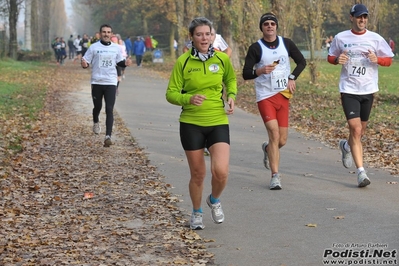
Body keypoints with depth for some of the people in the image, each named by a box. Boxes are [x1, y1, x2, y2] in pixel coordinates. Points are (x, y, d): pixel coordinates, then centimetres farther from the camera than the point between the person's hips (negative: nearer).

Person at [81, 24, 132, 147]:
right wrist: (84, 64, -22)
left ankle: (108, 136, -16)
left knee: (109, 110, -10)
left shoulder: (116, 48, 5)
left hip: (111, 83, 0)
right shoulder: (93, 47, -1)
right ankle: (96, 122, 50)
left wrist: (125, 63, -4)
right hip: (97, 82, 0)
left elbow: (119, 62, 17)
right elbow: (86, 62, 1)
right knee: (97, 106, 16)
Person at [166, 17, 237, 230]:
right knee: (198, 174, 7)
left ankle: (214, 200, 20)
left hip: (218, 122, 1)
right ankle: (197, 213, 33)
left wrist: (231, 97, 1)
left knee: (221, 172, -14)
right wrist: (188, 99, -22)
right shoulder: (183, 61, -5)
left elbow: (231, 79, 20)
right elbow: (171, 93, -3)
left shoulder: (222, 58, 0)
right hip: (191, 123, -1)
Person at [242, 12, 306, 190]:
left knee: (282, 140, 5)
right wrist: (260, 71, -24)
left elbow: (301, 62, 17)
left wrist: (292, 77, 2)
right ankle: (275, 176, -12)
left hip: (283, 95, 4)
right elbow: (245, 74, -5)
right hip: (265, 96, -3)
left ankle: (268, 149, 42)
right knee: (274, 133, -18)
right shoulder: (255, 48, -4)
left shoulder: (286, 43, 5)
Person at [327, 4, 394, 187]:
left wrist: (377, 60, -14)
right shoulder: (341, 38, 3)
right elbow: (330, 57, 14)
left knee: (360, 131, 13)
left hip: (368, 90, 2)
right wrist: (337, 59, -9)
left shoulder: (375, 39, 2)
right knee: (356, 130, -13)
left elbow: (389, 60, 7)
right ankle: (361, 172, -12)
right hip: (349, 90, -2)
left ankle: (346, 146, 48)